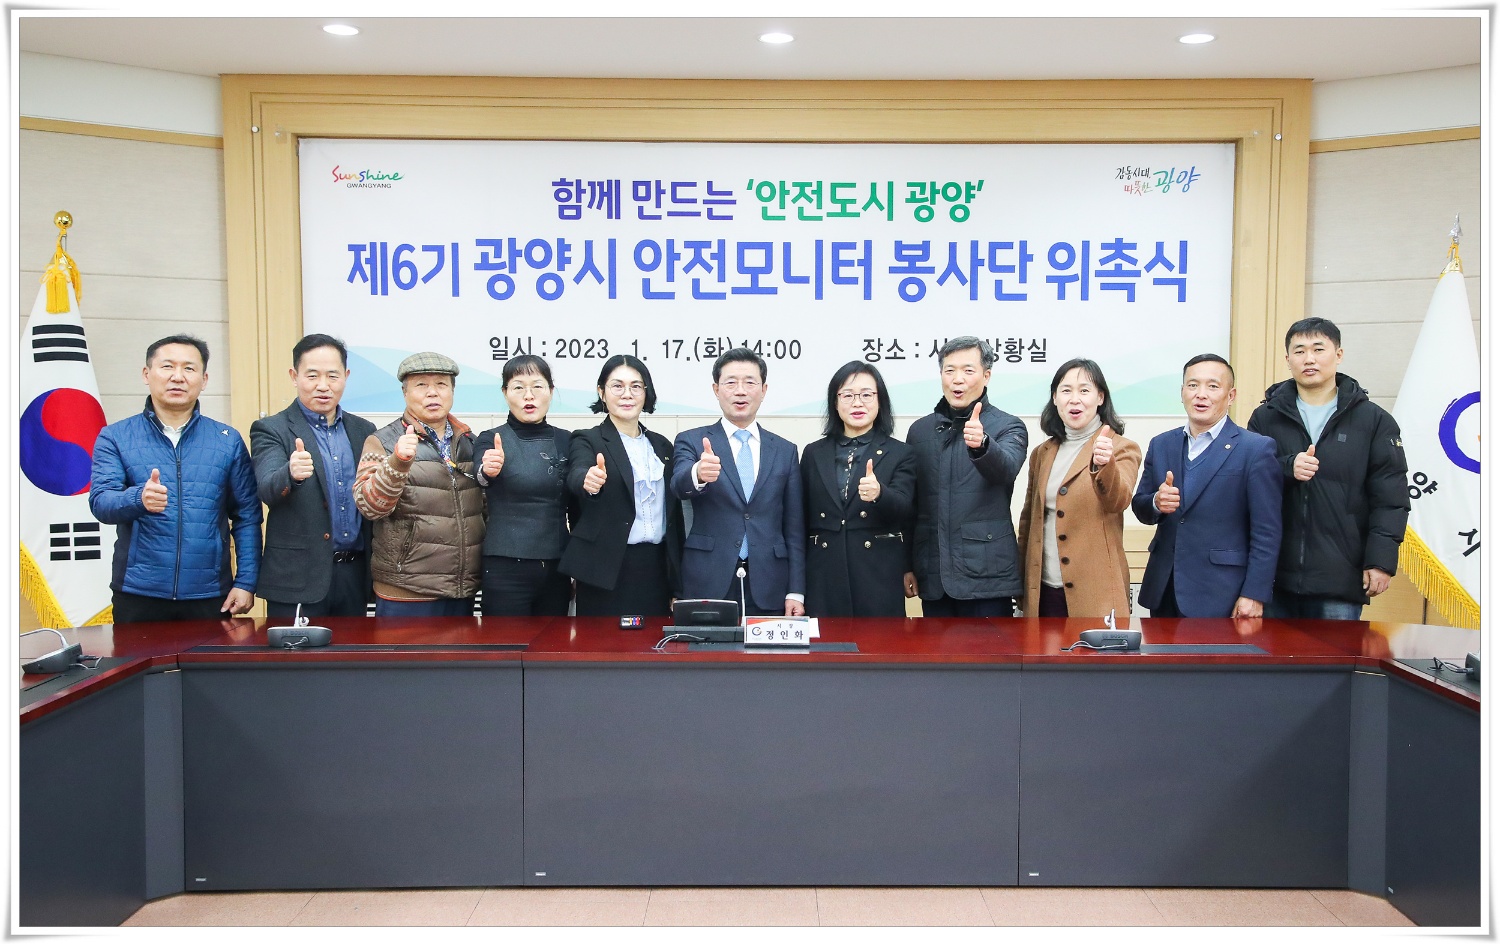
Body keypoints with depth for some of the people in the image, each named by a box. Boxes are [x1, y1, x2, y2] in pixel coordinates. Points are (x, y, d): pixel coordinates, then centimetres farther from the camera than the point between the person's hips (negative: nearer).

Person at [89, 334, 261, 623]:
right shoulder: (114, 437, 5)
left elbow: (247, 517, 5)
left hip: (210, 597, 1)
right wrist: (139, 499, -28)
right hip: (138, 595, 0)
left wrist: (246, 582, -3)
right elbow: (100, 502, -7)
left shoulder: (227, 441, 6)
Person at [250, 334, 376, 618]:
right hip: (298, 580, -4)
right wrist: (291, 473, -40)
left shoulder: (363, 431, 11)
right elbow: (268, 490, -19)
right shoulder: (270, 430, -2)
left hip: (355, 575, 4)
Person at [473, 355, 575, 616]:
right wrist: (488, 471, -46)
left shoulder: (565, 440, 8)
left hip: (556, 568, 4)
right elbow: (481, 477, -24)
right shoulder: (492, 439, -2)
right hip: (505, 569, -3)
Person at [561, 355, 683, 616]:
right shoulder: (587, 441, 1)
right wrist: (588, 480, -46)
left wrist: (677, 584, 11)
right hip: (607, 572, -4)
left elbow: (674, 513, 14)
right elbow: (576, 474, -22)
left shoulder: (661, 445, 13)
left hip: (656, 568, 4)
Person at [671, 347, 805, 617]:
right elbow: (679, 484, -17)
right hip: (708, 585, -2)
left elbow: (794, 528, 9)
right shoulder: (691, 441, 4)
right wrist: (698, 473, -41)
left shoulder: (785, 451, 10)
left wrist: (795, 592, 3)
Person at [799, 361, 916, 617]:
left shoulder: (900, 454, 4)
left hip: (879, 580, -2)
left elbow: (904, 509, -11)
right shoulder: (813, 453, 11)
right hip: (824, 581, 2)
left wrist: (879, 493, -33)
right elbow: (802, 520, 13)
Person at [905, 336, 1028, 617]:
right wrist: (906, 565, 9)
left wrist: (981, 444, -43)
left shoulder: (1008, 426, 1)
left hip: (987, 575, -3)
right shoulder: (920, 430, 11)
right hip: (932, 577, 4)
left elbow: (1006, 467, -22)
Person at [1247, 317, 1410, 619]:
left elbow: (1389, 498, 1)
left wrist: (1381, 561, -7)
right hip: (1274, 575, 1)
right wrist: (1286, 468, -16)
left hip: (1340, 581, -1)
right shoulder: (1265, 417, 8)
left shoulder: (1373, 420, 4)